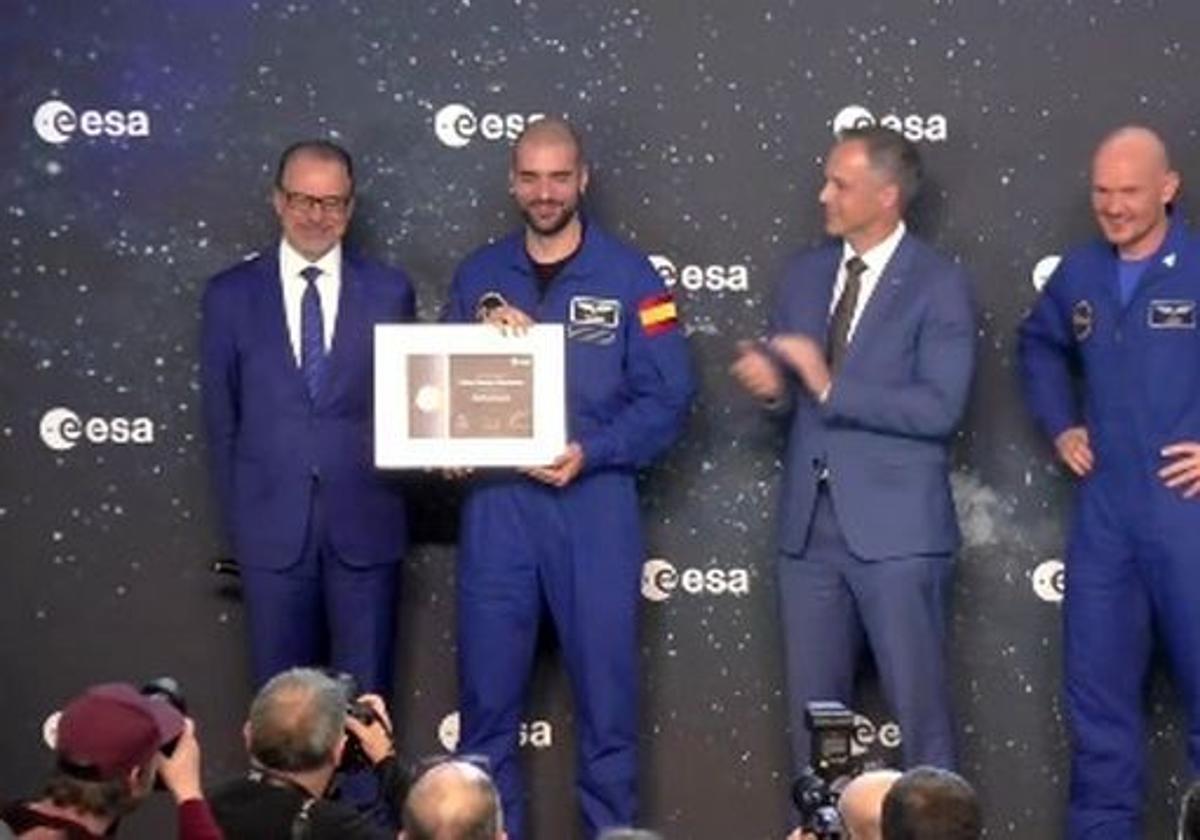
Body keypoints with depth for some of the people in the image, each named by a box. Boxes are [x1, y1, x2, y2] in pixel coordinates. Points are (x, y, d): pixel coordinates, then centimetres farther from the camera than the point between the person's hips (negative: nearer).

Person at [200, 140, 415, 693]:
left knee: (365, 695, 4)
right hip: (271, 526, 0)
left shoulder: (389, 292, 4)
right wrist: (238, 516, 6)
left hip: (365, 525, 0)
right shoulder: (230, 295, 4)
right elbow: (221, 418, 8)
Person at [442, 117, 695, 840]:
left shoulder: (629, 276, 1)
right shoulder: (479, 275, 10)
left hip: (593, 504, -2)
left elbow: (668, 398, -4)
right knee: (488, 694, 5)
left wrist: (591, 452, -16)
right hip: (494, 504, 2)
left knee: (607, 691, 1)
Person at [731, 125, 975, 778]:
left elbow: (939, 408, -17)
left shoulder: (938, 285, -7)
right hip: (809, 526, 6)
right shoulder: (804, 275, 11)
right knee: (812, 711, 13)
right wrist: (770, 385, -9)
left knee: (920, 707, 0)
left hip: (896, 528, -6)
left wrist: (830, 386, -19)